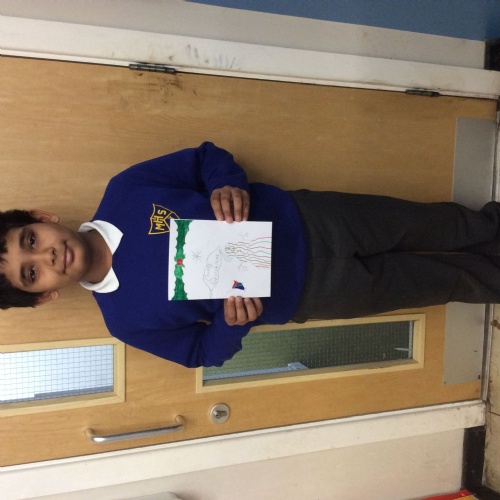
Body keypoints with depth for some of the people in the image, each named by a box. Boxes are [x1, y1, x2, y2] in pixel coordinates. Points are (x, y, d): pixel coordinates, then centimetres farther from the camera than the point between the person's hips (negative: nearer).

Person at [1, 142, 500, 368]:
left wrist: (227, 186, -23)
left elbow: (206, 156, -1)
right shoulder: (127, 318, -12)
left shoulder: (123, 190, -10)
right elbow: (205, 350, -3)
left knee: (433, 224, 11)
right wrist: (232, 317, -25)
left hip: (304, 220, 2)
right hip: (309, 293, -1)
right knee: (445, 280, 8)